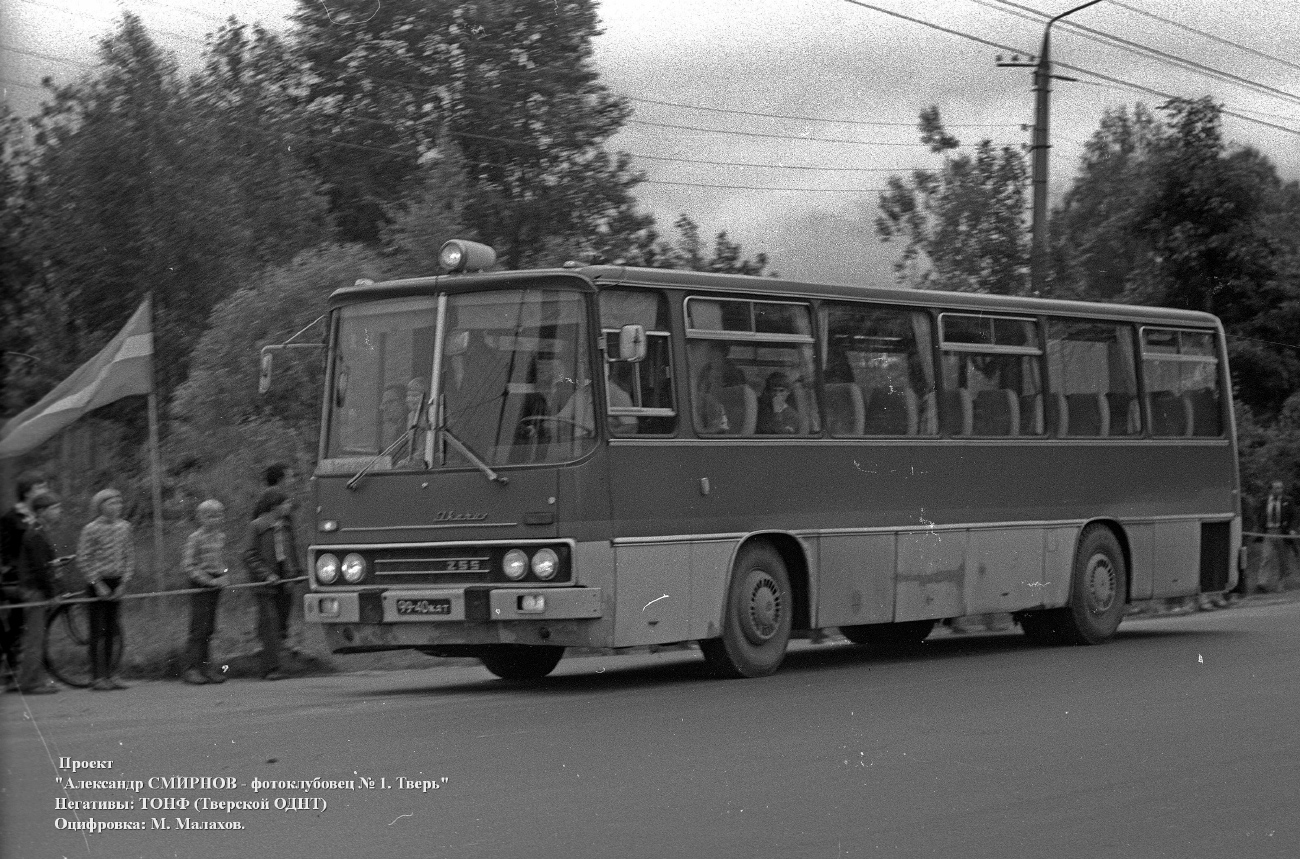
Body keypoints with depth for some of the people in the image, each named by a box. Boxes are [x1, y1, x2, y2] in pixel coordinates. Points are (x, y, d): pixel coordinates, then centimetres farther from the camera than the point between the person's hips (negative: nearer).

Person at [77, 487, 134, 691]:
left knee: (111, 630, 8)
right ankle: (97, 677, -2)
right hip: (97, 582, -5)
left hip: (116, 583, 5)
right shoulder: (91, 529, -10)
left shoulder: (124, 526, 5)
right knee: (97, 631, -4)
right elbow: (83, 560, -10)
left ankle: (108, 675, 14)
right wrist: (98, 585, -13)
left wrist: (123, 583, 0)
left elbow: (129, 556, 10)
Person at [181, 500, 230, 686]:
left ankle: (203, 665, 13)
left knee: (209, 628, 8)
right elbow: (187, 564, -11)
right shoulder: (195, 538, -8)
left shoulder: (221, 537, 12)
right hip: (200, 586, -6)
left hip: (216, 585, 6)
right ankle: (191, 668, -7)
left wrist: (224, 576, 2)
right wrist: (208, 580, -16)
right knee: (199, 627, -9)